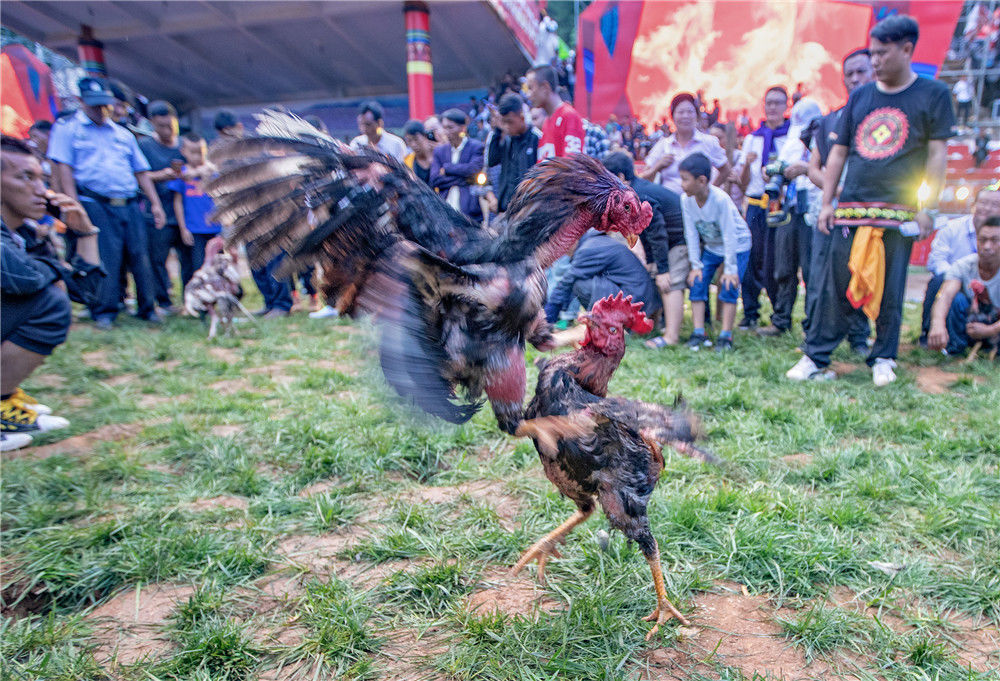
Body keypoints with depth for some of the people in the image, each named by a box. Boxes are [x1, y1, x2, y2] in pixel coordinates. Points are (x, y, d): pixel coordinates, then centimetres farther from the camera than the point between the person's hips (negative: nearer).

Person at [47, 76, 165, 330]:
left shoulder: (123, 134, 22)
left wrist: (155, 203, 11)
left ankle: (147, 308, 9)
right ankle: (104, 312, 3)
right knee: (105, 258, -7)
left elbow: (141, 172, 21)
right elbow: (63, 168, -1)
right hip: (94, 205, -4)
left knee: (140, 255, 0)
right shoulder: (67, 128, 9)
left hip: (129, 205, 4)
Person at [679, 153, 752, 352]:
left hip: (737, 245, -5)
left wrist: (730, 269, -23)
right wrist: (695, 265, -11)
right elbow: (691, 234, -10)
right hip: (710, 247, 5)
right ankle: (698, 332, -2)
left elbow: (729, 235, -26)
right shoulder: (686, 200, -16)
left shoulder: (720, 199, -31)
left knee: (729, 287, -13)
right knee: (697, 282, -6)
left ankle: (726, 336, -5)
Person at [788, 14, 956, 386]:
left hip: (898, 212, -2)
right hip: (851, 209, 2)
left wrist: (927, 206, -6)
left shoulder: (932, 94, 5)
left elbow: (937, 153, 1)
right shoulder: (860, 96, 13)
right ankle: (816, 357, 5)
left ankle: (883, 359, 16)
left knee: (890, 289, 2)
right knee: (835, 285, 0)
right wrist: (827, 203, 7)